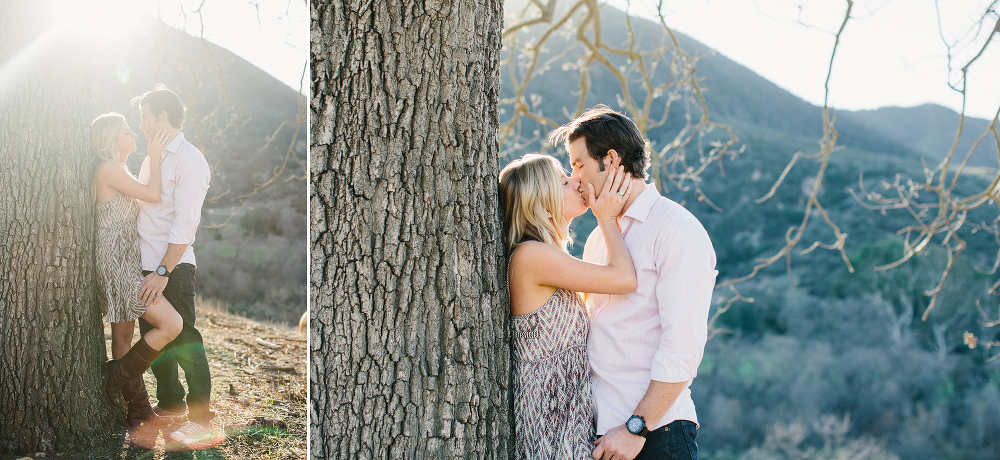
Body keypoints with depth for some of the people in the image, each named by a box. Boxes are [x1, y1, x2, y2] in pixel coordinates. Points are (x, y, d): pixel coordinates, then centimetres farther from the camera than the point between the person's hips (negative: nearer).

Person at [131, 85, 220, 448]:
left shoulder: (189, 160, -12)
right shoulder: (152, 159, 16)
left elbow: (185, 225, -18)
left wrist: (163, 271, -21)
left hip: (173, 268, -9)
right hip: (148, 267, 9)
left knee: (182, 342, -7)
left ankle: (201, 421, -2)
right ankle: (170, 402, 30)